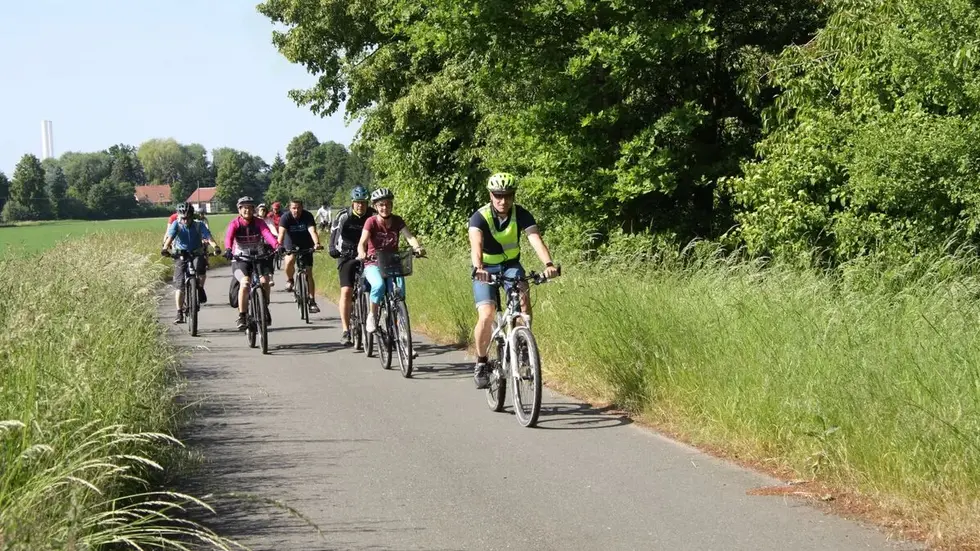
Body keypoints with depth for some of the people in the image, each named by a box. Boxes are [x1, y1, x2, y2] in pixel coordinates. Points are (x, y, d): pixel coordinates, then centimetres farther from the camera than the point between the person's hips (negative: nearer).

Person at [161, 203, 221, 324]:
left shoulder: (199, 225, -9)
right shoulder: (176, 224, -9)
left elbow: (208, 236, -23)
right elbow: (170, 236, -24)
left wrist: (215, 246, -44)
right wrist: (165, 248, -44)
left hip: (196, 254, 0)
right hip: (180, 256, 0)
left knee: (201, 267, -34)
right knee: (179, 285, -9)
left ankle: (200, 288, -5)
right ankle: (179, 313, -3)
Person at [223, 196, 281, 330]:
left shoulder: (258, 223, -4)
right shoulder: (235, 224, -8)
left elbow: (267, 234, -22)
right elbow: (229, 236, -27)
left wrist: (277, 246, -42)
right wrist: (228, 249, -49)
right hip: (240, 259, -2)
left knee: (264, 281, -19)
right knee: (245, 283, -25)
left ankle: (265, 308, 8)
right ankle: (242, 316, -15)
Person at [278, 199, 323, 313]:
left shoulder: (307, 216, -18)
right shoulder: (285, 217, -18)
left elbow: (312, 231, -31)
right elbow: (281, 232, -31)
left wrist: (316, 243, -49)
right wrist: (279, 245, -50)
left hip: (306, 246, 1)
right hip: (291, 246, 0)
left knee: (309, 274, -4)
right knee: (289, 261, -32)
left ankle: (312, 301, 0)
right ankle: (289, 280, -1)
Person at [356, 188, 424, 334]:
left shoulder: (397, 221, 0)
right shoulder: (371, 222, -9)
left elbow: (409, 236, -14)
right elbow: (362, 242, -21)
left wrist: (417, 247, -36)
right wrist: (362, 253, -44)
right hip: (373, 264, -3)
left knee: (400, 289, -22)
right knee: (379, 285, -33)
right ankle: (372, 315, -12)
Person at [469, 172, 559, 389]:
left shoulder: (521, 214, -15)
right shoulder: (480, 217, -22)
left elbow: (536, 240, -30)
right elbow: (476, 245, -39)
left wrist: (548, 263, -49)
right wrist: (478, 269, -59)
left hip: (511, 266, 2)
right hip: (486, 270, -2)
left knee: (523, 298, -29)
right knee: (486, 316, -20)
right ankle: (481, 362, 1)